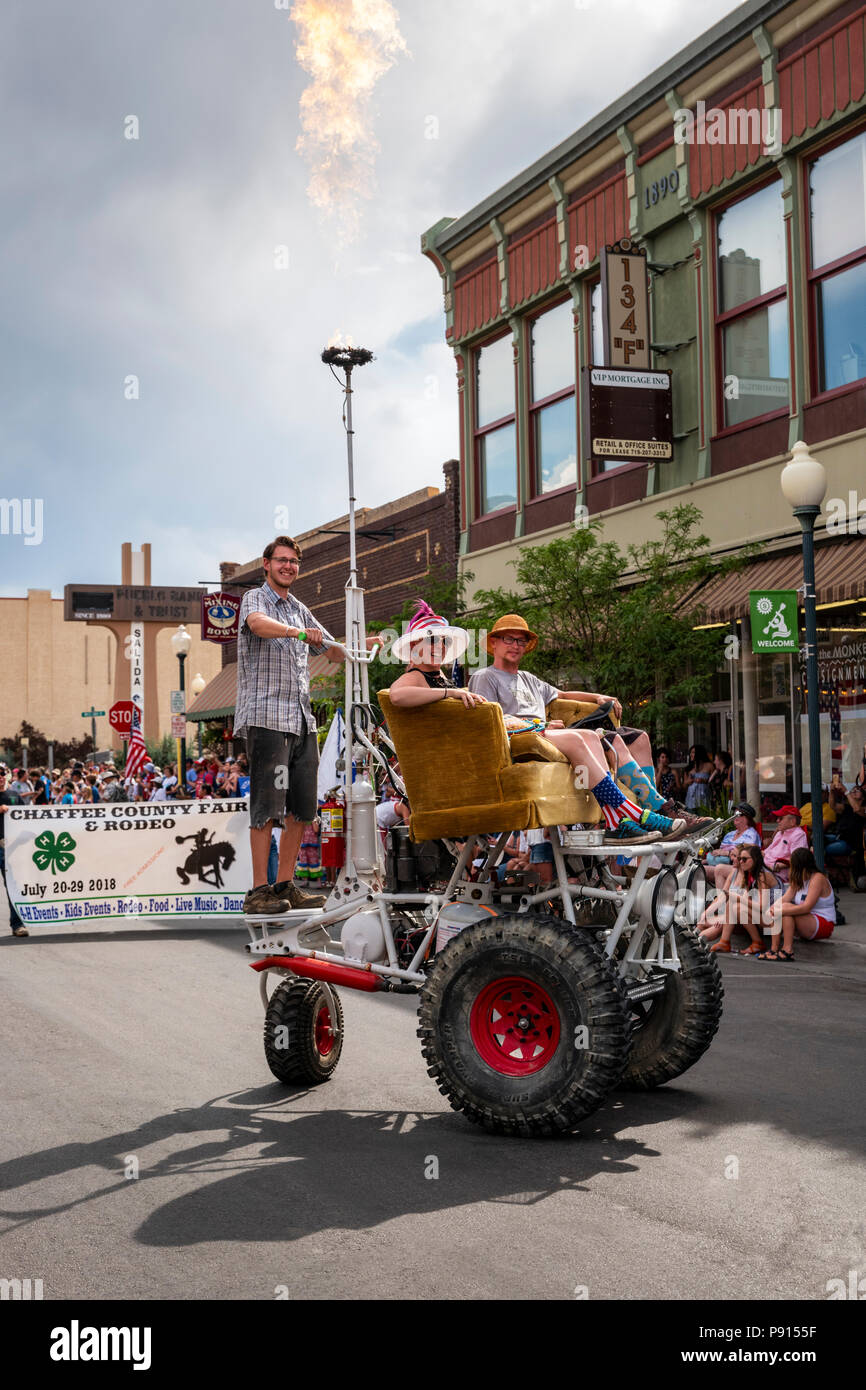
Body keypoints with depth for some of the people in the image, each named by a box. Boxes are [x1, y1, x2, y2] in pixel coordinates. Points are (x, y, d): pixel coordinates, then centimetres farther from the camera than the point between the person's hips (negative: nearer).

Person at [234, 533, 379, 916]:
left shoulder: (299, 609, 22)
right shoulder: (255, 598, 1)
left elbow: (335, 651, 27)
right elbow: (258, 624, -24)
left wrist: (363, 645, 7)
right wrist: (298, 632, -40)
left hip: (301, 719, 8)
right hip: (266, 715, -7)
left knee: (300, 808, 6)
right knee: (267, 805, -10)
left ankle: (285, 886, 13)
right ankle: (258, 891, -9)